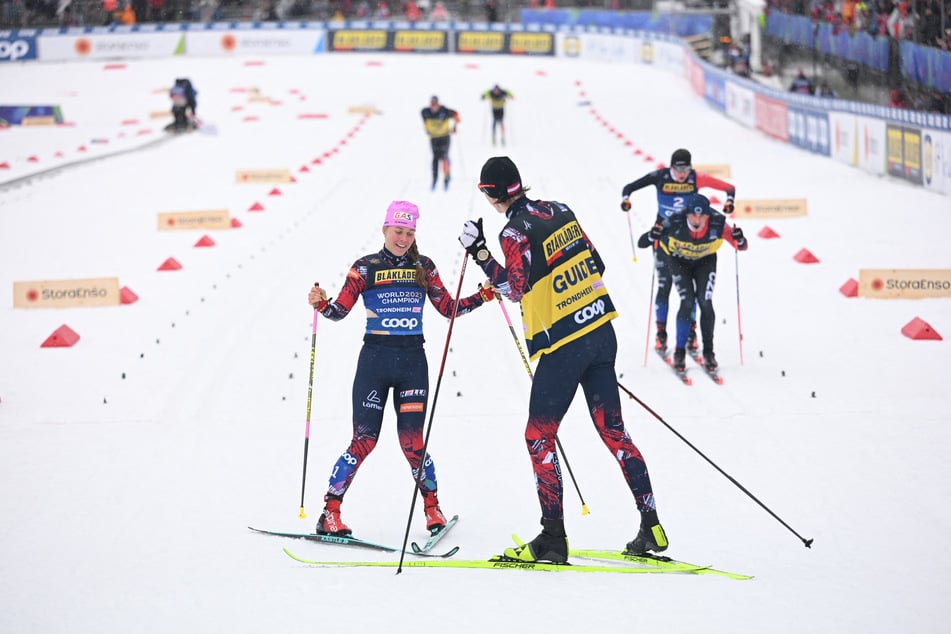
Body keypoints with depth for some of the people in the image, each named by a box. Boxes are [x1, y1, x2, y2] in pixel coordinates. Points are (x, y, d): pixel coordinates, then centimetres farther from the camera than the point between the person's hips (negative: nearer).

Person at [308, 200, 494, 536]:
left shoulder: (423, 267, 9)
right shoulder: (365, 267, 2)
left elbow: (449, 308, 12)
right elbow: (340, 310, -2)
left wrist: (483, 295, 0)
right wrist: (321, 303, -22)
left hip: (412, 360, 2)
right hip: (375, 359, -2)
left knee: (412, 442, -2)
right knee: (364, 441, -5)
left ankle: (432, 508, 17)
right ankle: (330, 513, 5)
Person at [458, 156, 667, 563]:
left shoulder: (516, 231, -13)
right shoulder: (559, 210, 9)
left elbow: (515, 289, -15)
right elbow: (596, 265, 14)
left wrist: (479, 252, -12)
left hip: (563, 345, -7)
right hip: (601, 332, 7)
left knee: (539, 437, 3)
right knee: (612, 431, 12)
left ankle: (553, 537, 1)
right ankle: (651, 527, 11)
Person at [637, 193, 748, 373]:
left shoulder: (717, 224, -33)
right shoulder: (675, 224, -36)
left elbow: (742, 247, -23)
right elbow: (642, 243, -32)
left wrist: (739, 239, -45)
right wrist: (653, 236, -54)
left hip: (706, 261, 1)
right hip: (680, 262, -1)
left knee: (705, 303, -13)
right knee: (687, 302, -15)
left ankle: (708, 352, 4)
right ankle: (680, 352, 0)